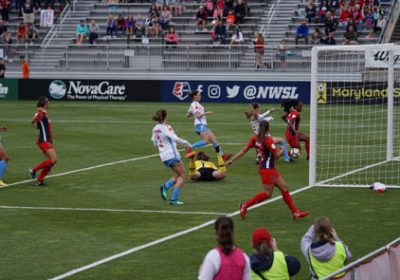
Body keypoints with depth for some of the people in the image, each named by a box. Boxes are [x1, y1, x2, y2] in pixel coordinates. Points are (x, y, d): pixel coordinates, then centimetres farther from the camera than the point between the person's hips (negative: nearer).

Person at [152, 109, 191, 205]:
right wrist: (186, 142, -15)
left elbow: (154, 143, 18)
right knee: (182, 176, 1)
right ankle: (174, 199, -9)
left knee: (179, 175, 19)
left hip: (163, 156, 8)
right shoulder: (166, 127, -13)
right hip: (172, 154, -8)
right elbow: (175, 138, -26)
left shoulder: (155, 129, 9)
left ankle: (165, 187, -4)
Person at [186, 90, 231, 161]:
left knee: (214, 139, 3)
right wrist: (206, 113, -19)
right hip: (200, 125, -10)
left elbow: (187, 115, 26)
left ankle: (222, 155, -1)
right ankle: (190, 148, -19)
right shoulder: (195, 105, -9)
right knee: (206, 140, -23)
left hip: (203, 125, 10)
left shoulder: (194, 104, 20)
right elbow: (197, 116, -20)